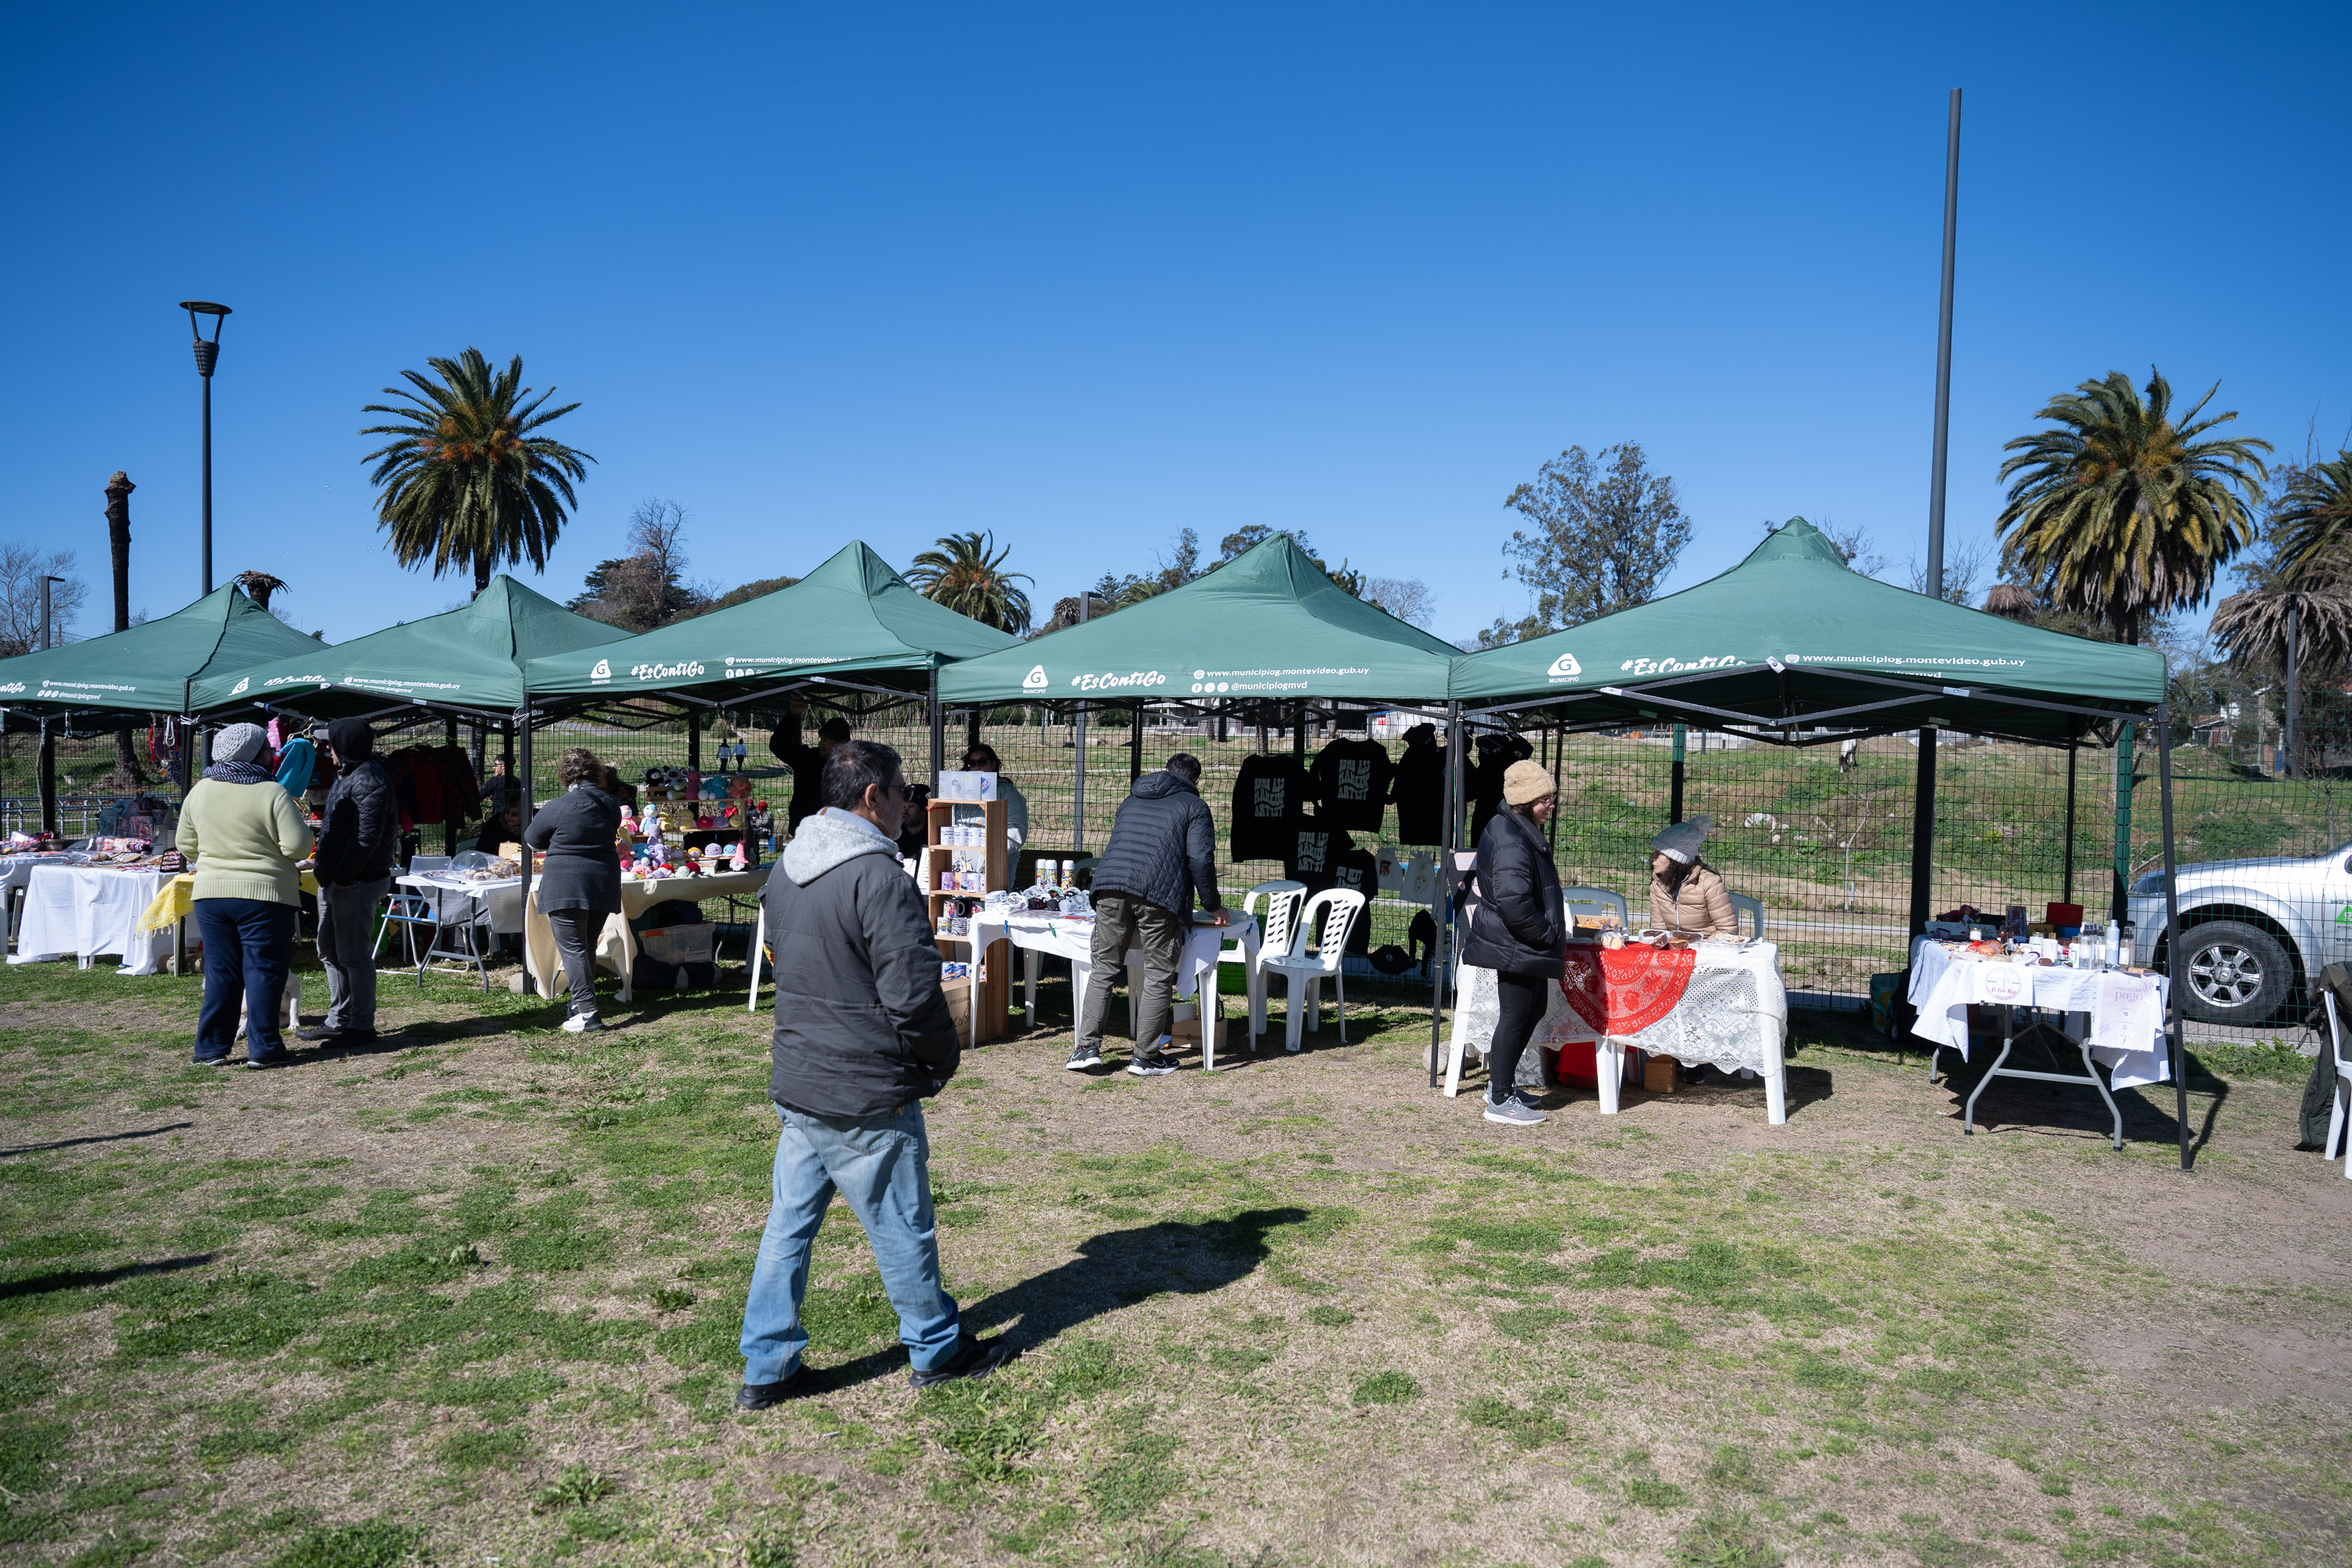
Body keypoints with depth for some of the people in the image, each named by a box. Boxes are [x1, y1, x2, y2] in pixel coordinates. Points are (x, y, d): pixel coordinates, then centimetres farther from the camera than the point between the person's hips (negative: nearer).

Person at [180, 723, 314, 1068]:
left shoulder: (199, 792, 6)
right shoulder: (272, 793, -12)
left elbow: (187, 845, 14)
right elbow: (298, 845, -15)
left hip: (210, 893, 5)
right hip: (264, 894, -5)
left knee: (220, 971, 12)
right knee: (263, 969, 2)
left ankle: (211, 1047, 15)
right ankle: (262, 1048, 3)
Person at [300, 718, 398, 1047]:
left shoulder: (369, 779, -16)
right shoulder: (346, 775, 17)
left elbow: (366, 838, -23)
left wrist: (343, 877, -21)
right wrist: (324, 866, 13)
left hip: (355, 884, -11)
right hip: (333, 881, 11)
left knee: (354, 956, -4)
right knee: (330, 952, 17)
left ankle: (362, 1025, 4)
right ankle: (338, 1020, 27)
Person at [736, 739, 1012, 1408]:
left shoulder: (785, 870, 7)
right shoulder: (878, 877, -22)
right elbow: (913, 995, -24)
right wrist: (943, 1060, -6)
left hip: (796, 1085, 8)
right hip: (865, 1100, -8)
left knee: (789, 1222, 16)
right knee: (902, 1230, 9)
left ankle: (767, 1366, 24)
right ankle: (938, 1351, 26)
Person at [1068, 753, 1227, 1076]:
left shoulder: (1131, 800, 29)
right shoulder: (1194, 806, 13)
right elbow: (1200, 859, 1)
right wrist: (1213, 906, 10)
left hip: (1111, 884, 5)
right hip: (1160, 893, -4)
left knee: (1103, 968, 10)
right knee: (1158, 975, 3)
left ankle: (1087, 1047, 6)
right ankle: (1145, 1057, 4)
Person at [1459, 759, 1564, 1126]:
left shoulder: (1519, 831, 12)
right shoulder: (1510, 843, -23)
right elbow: (1515, 906, -29)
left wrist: (1554, 936, 17)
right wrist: (1551, 937, -17)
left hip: (1526, 947, 11)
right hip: (1516, 949, -11)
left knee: (1534, 1008, 20)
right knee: (1516, 1016, -1)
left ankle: (1501, 1082, 32)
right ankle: (1500, 1100, 10)